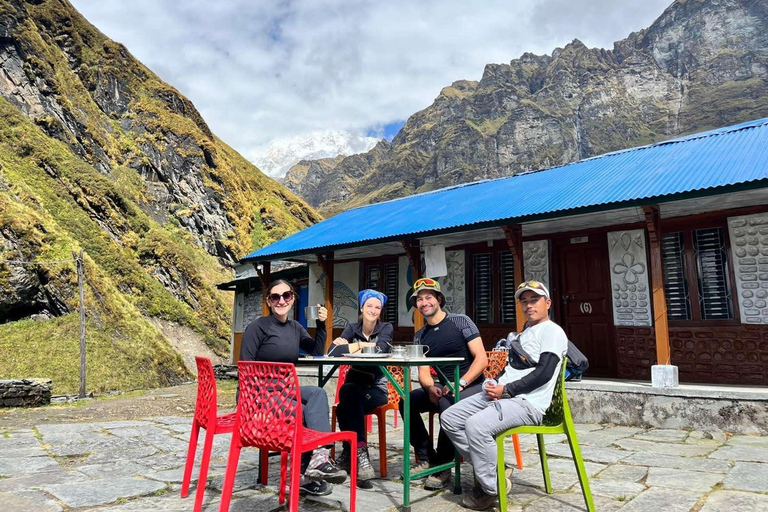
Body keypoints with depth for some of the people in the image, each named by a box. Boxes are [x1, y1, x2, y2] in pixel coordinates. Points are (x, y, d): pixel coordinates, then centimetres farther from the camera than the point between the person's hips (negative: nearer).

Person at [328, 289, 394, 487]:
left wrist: (351, 346, -16)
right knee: (347, 390, -33)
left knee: (345, 407, -30)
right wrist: (363, 346, -21)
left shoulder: (386, 328, 0)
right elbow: (332, 351, -12)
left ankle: (350, 453, -14)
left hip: (376, 388, -2)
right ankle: (360, 453, -27)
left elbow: (380, 350, -23)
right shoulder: (352, 328, 6)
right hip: (354, 386, 2)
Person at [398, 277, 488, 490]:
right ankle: (426, 458, -3)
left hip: (472, 385, -5)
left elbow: (481, 358, -12)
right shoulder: (420, 336, 8)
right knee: (407, 401, -16)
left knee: (447, 403, -35)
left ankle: (443, 465, -17)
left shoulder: (461, 321, -6)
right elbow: (423, 373, 4)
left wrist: (460, 384, -25)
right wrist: (431, 388, -20)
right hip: (442, 387, 5)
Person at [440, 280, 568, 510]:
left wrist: (506, 390, -16)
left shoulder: (552, 331, -3)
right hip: (502, 395, 9)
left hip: (527, 402, -9)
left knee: (476, 425, -32)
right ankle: (488, 468, 6)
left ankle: (492, 488, -11)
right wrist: (496, 385, 3)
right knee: (449, 418, -1)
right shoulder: (524, 333, 26)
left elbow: (544, 373, -16)